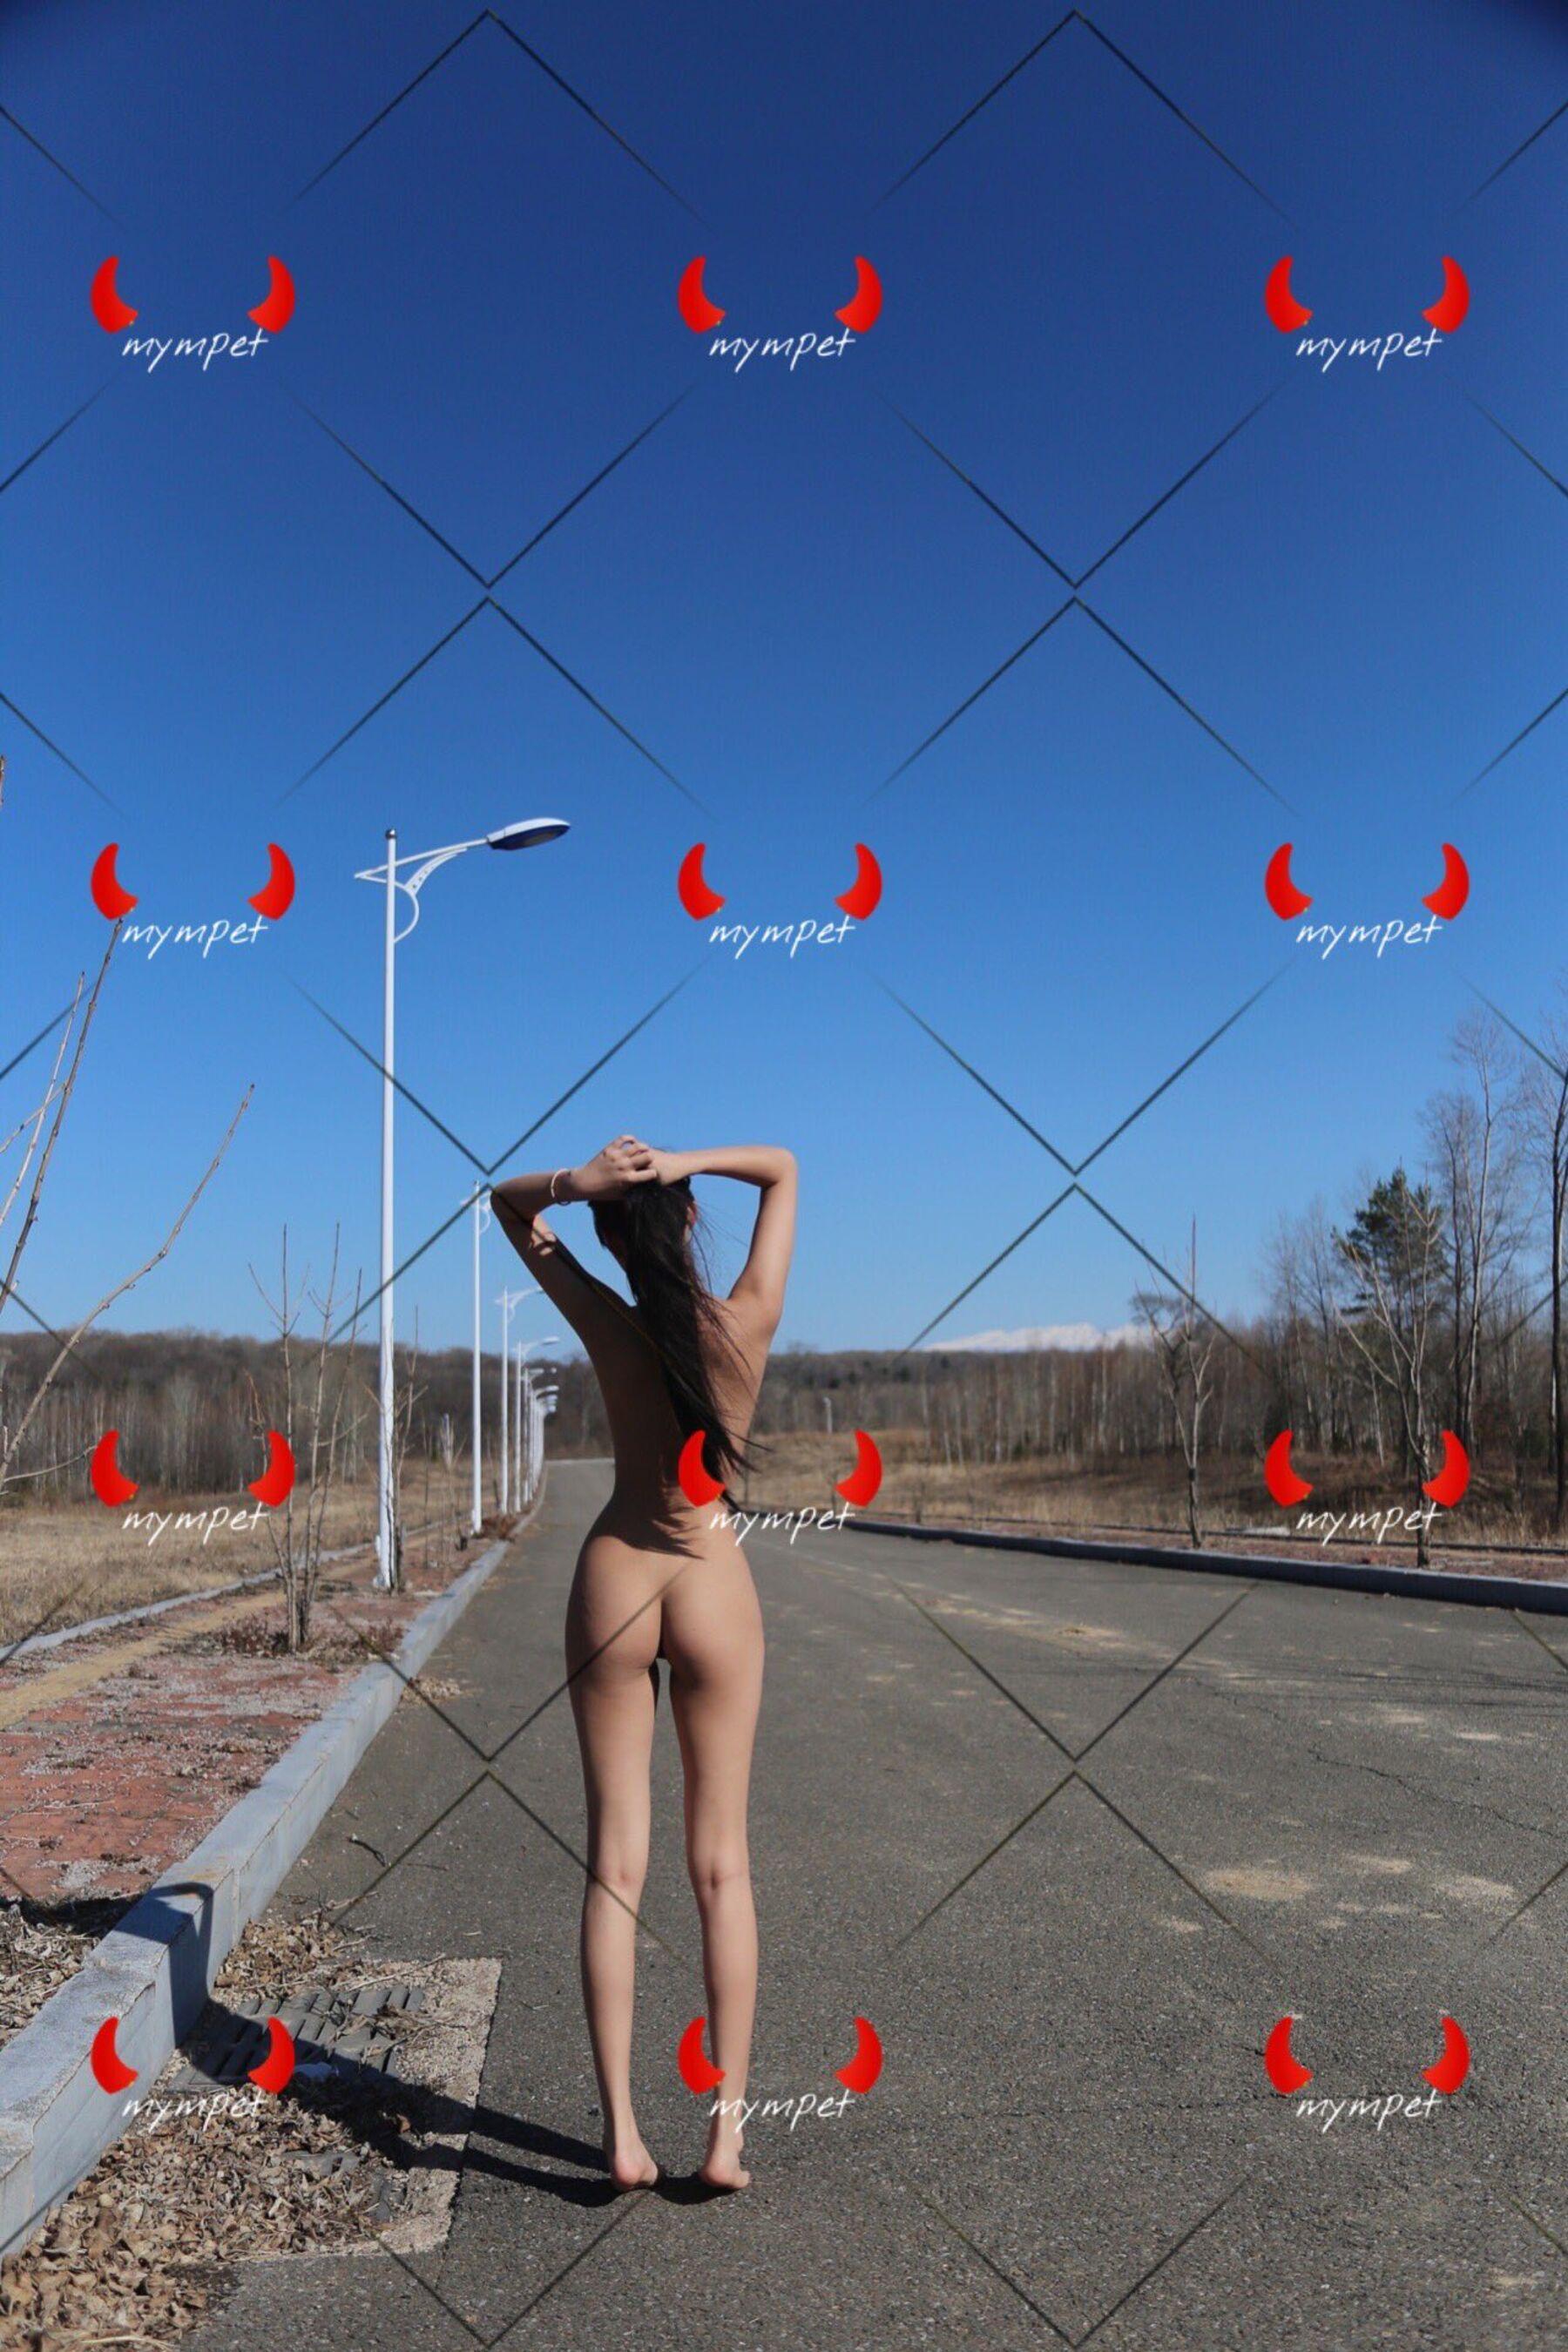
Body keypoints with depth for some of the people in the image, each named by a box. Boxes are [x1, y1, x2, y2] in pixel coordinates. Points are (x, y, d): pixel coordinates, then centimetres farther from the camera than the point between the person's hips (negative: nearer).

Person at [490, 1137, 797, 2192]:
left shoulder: (610, 1328, -9)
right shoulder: (749, 1321, -10)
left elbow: (507, 1202, 4)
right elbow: (783, 1167, 4)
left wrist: (572, 1182, -16)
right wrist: (685, 1163, -12)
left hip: (615, 1579, 1)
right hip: (716, 1583, 0)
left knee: (616, 1859, 6)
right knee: (722, 1864, 7)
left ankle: (622, 2128, 7)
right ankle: (728, 2125, 8)